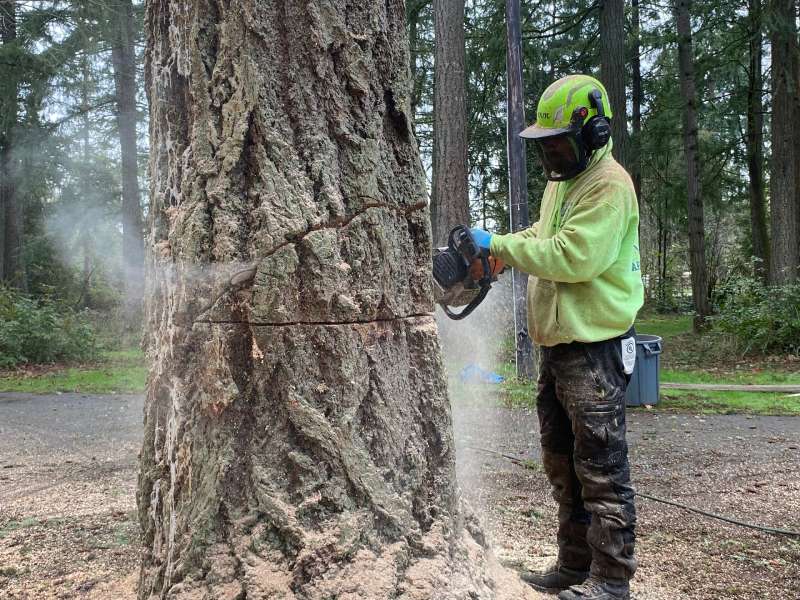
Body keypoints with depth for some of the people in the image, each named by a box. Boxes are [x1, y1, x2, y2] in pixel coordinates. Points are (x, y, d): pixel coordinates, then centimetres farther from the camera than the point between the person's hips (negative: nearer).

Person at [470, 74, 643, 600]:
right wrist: (497, 250, 4)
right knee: (563, 467, 16)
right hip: (557, 346, 10)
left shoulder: (610, 185, -15)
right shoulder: (559, 183, 15)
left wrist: (499, 244, -17)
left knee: (602, 470, -2)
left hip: (595, 350, -10)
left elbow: (572, 256, -25)